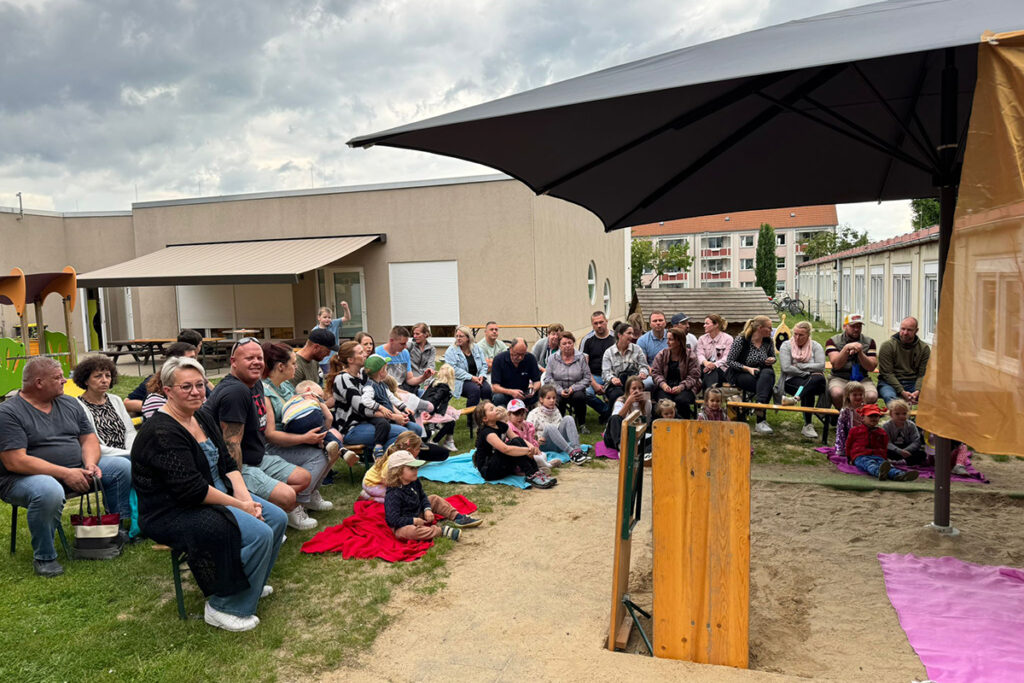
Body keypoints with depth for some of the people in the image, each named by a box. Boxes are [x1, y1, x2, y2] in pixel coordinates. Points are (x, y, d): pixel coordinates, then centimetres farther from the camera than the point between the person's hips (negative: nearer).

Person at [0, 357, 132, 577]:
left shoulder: (70, 404, 9)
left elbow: (89, 438, 11)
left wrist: (90, 463, -12)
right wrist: (65, 474, -25)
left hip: (74, 470, 7)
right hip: (25, 477, -7)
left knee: (123, 467, -8)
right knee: (49, 491, -40)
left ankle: (121, 527, 5)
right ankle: (44, 557, -17)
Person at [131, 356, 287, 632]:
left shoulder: (203, 418, 7)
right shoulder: (161, 433, -22)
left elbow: (227, 463, 9)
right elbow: (190, 489, -27)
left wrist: (244, 495, -8)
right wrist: (240, 505, -21)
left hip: (217, 495, 10)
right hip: (174, 513, -10)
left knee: (277, 518, 2)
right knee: (259, 534, -24)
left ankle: (250, 584, 21)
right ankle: (223, 607, -7)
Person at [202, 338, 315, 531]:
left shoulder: (256, 384, 8)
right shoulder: (235, 391, -23)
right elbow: (232, 445, -25)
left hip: (259, 458, 10)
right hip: (238, 466, -10)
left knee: (304, 478, 9)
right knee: (286, 497, -22)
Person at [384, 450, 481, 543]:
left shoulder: (414, 482, -2)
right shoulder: (393, 495, -29)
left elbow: (422, 497, 12)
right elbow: (393, 519, -32)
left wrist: (427, 509, -7)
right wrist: (414, 521, -29)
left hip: (418, 516, 10)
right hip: (403, 526, -9)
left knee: (434, 499, 14)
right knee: (410, 531, -44)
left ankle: (458, 517, 7)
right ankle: (441, 530, -33)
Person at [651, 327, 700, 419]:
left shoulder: (690, 356, 2)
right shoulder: (661, 354, 10)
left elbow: (693, 376, -3)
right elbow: (655, 372, 6)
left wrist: (681, 386, -19)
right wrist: (663, 384, -14)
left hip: (684, 388, -1)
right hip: (665, 387, 1)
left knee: (681, 400, -34)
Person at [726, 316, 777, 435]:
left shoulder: (768, 341, 4)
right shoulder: (741, 339, -11)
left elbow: (772, 356, 21)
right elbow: (730, 361, -10)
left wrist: (772, 360, -4)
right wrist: (748, 368, -22)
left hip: (761, 373, 5)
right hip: (740, 375, -5)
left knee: (768, 373, -32)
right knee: (767, 386, -31)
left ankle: (759, 406, -40)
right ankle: (761, 420, -33)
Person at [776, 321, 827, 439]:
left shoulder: (816, 346, 10)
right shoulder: (786, 345, 4)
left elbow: (821, 366, -6)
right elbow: (786, 368, -9)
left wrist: (799, 366, -9)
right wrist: (808, 372, -8)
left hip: (814, 381, 2)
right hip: (792, 380, -2)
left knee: (819, 379, -37)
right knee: (809, 391, -37)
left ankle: (795, 398, -53)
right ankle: (807, 425, -41)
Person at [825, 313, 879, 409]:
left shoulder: (869, 342, 8)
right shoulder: (833, 341, 1)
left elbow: (871, 367, -1)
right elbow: (836, 364, -13)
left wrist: (860, 352, -16)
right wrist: (847, 348, -24)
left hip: (862, 379, 2)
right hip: (840, 378, -2)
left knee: (872, 396, -31)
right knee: (837, 393, -37)